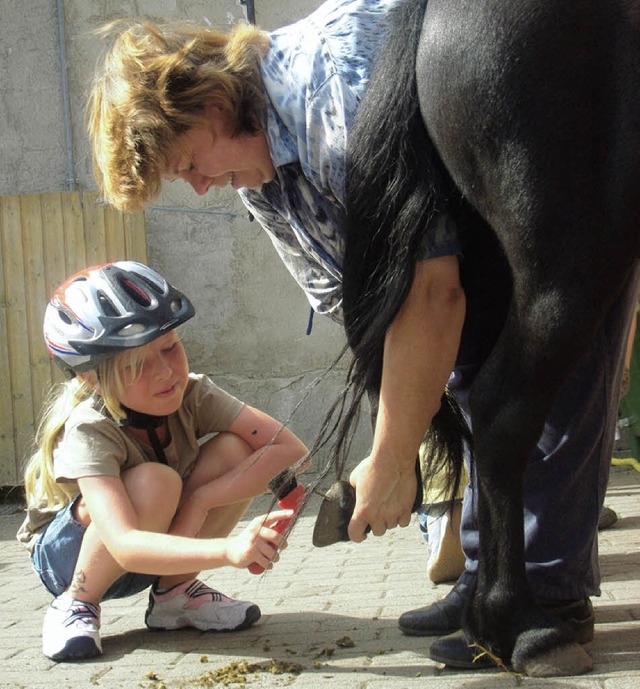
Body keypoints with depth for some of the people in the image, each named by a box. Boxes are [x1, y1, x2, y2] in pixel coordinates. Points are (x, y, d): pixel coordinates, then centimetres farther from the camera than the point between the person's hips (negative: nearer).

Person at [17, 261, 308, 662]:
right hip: (67, 551, -5)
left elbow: (291, 449, -25)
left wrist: (200, 501, -33)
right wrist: (228, 550, -60)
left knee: (233, 450, -22)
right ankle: (76, 603, -12)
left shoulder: (192, 394, -19)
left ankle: (174, 592, -4)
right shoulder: (89, 432, -32)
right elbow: (124, 546, -46)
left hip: (157, 547, 5)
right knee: (154, 483, -37)